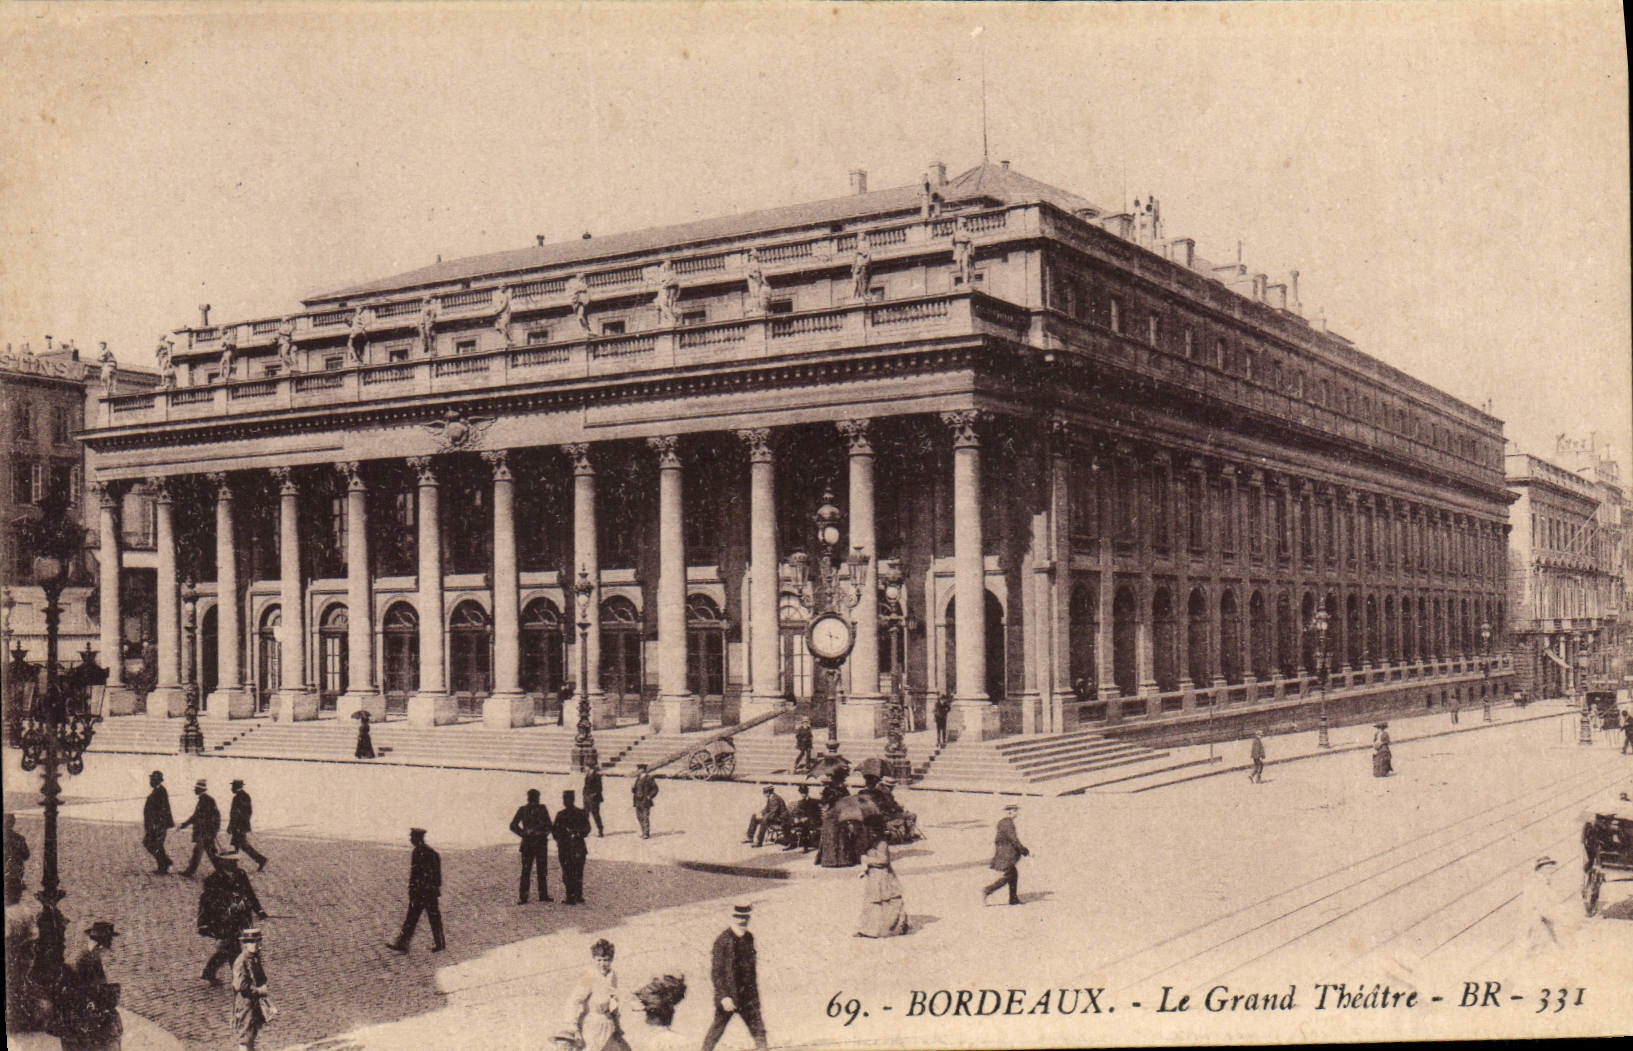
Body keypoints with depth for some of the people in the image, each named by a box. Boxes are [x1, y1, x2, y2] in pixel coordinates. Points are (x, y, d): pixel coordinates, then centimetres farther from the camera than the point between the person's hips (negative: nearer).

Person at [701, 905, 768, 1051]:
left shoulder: (749, 938, 6)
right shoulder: (722, 940, -14)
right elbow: (716, 973, -14)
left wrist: (754, 989, 14)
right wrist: (724, 997, -19)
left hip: (747, 995, 5)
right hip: (728, 994, -5)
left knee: (758, 1028, 2)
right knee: (717, 1028, 8)